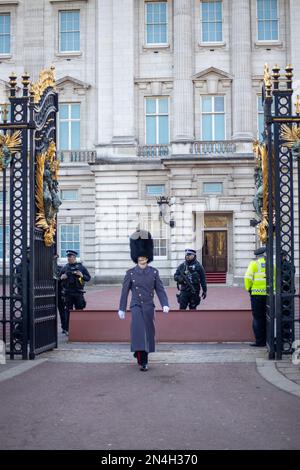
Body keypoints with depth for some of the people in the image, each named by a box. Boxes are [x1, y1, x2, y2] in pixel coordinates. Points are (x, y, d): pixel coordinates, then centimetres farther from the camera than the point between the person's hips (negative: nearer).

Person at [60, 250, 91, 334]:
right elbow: (60, 278, 16)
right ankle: (67, 329, 6)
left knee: (79, 310, 4)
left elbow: (88, 278, 7)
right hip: (68, 293, 1)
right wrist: (62, 277, -6)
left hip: (78, 293, 0)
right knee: (68, 311, 1)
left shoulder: (81, 267, 5)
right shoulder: (65, 267, 8)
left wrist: (82, 275, -12)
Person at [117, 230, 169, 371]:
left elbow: (160, 290, 3)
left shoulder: (154, 272, 2)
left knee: (148, 333, 8)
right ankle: (142, 360, -21)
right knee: (138, 327, -22)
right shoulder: (130, 273, -2)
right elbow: (124, 292, 3)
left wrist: (165, 304, -9)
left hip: (149, 307, 2)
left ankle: (143, 359, 28)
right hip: (136, 306, -2)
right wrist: (121, 309, 2)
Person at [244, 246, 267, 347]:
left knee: (258, 318, 2)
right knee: (267, 317, 13)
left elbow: (248, 277, -10)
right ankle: (268, 339, 17)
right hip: (269, 294, 3)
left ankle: (260, 341, 1)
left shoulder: (254, 263, -2)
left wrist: (248, 289, 3)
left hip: (257, 293, -3)